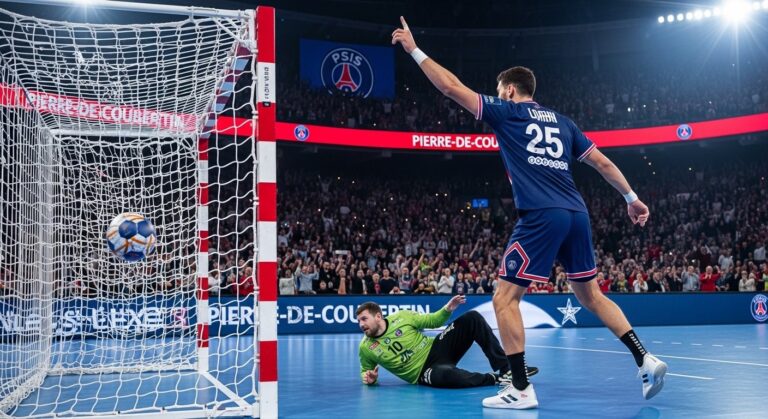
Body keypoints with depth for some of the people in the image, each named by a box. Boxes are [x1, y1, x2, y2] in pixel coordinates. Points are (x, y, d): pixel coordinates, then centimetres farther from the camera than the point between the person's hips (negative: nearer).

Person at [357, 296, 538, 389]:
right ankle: (494, 378, -21)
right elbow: (366, 371, 11)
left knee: (472, 318, -14)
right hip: (424, 373, -4)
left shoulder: (401, 317, -2)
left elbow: (432, 321, 9)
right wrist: (369, 378, -12)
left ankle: (505, 368, -13)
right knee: (445, 374, -43)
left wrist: (448, 309, -9)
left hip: (436, 349, 4)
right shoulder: (366, 348, -5)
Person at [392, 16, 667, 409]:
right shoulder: (561, 121, 21)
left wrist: (415, 50, 11)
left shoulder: (506, 112, 5)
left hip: (540, 217, -7)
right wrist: (631, 198, 30)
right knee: (591, 295, 21)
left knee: (504, 299, 0)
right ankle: (645, 360, 13)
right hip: (576, 214, 7)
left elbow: (451, 87, 2)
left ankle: (521, 390, -5)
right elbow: (601, 161, 22)